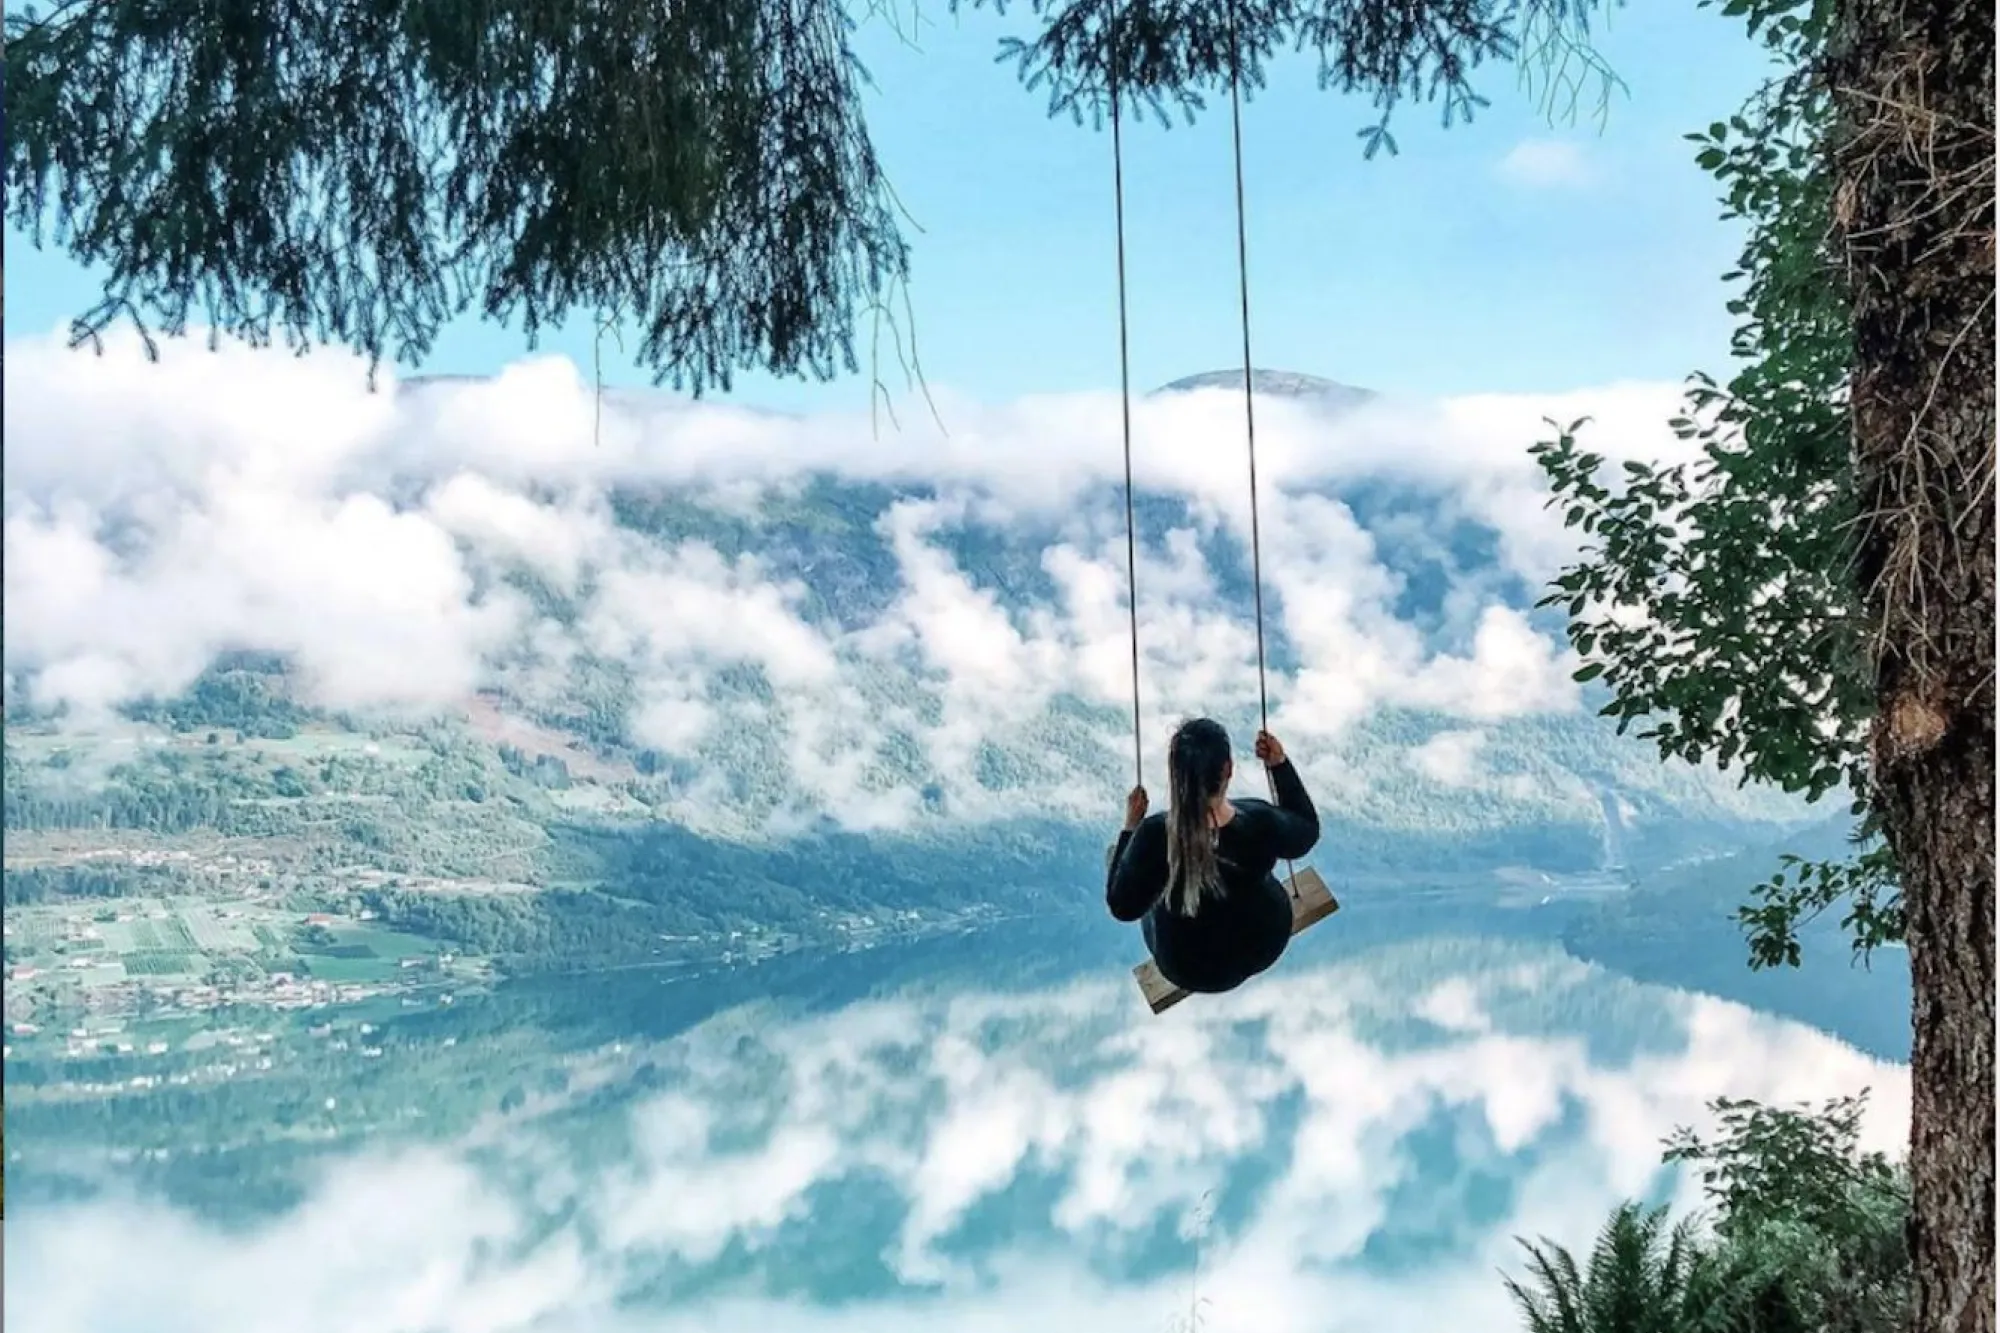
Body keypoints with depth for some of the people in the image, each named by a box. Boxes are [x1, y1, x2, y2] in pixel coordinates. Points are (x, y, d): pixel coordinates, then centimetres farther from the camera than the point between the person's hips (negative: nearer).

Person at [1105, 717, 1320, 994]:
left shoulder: (1156, 835, -33)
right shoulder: (1261, 823, -30)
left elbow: (1123, 906, -16)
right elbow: (1307, 831, -6)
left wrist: (1131, 828, -10)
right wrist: (1280, 765, -6)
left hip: (1188, 968, -1)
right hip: (1265, 945, 1)